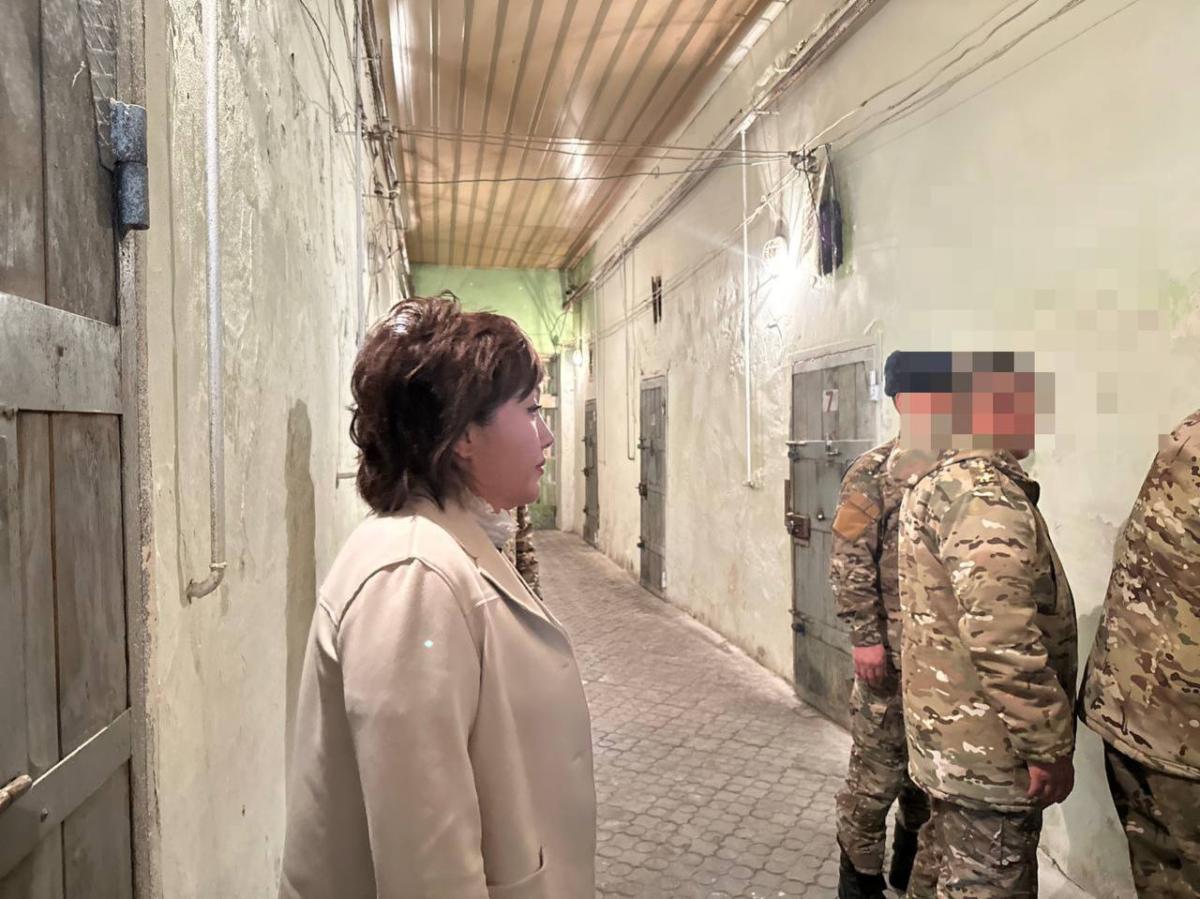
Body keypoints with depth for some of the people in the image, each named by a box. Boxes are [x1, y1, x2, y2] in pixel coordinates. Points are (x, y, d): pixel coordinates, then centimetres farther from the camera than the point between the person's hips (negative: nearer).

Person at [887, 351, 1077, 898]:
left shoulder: (941, 480, 12)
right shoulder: (981, 492, -21)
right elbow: (1003, 638, -28)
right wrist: (1049, 746, -20)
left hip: (955, 733, 10)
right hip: (986, 746, -10)